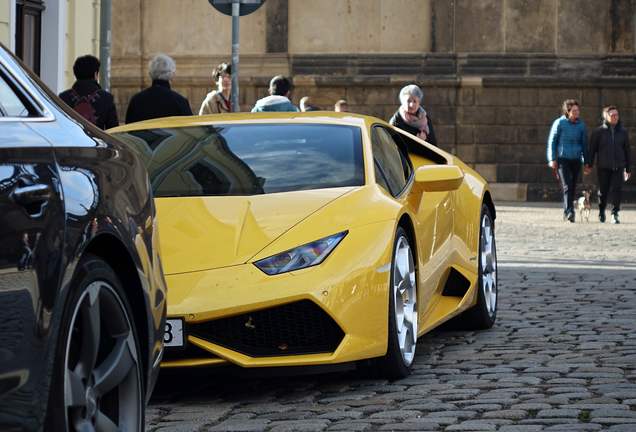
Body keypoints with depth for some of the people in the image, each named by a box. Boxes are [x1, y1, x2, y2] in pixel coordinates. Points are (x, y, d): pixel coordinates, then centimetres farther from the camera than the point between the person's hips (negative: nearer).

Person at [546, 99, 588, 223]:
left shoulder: (581, 125, 8)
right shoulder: (559, 123, -2)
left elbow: (584, 144, 14)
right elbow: (552, 141, 1)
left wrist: (586, 161, 11)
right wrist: (552, 159, -5)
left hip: (576, 160, 4)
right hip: (562, 159, -4)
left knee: (572, 188, 8)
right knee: (567, 186, -17)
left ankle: (567, 214, 20)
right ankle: (569, 212, -24)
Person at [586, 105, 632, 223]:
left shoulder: (623, 132, 6)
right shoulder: (598, 132, 0)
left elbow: (627, 151, 11)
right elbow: (592, 149, 2)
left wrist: (628, 168, 10)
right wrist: (589, 164, -4)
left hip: (618, 167, 1)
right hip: (603, 167, -1)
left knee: (617, 190, -9)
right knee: (603, 191, 8)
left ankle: (615, 214, -5)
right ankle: (601, 212, 30)